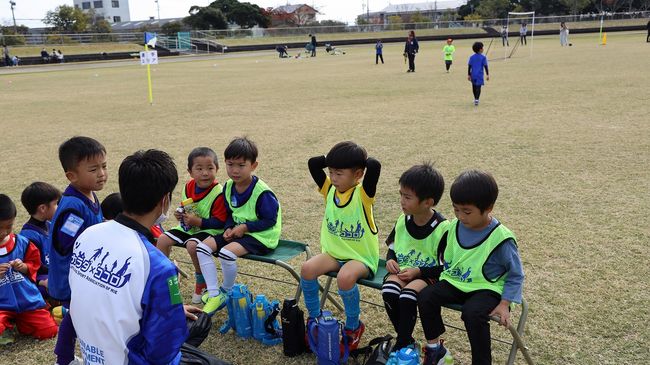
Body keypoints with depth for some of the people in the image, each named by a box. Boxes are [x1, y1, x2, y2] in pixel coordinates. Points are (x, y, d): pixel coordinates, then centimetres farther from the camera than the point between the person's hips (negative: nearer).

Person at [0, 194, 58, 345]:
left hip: (28, 300, 3)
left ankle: (20, 322, 24)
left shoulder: (22, 242, 2)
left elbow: (34, 263, 15)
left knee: (49, 331, -4)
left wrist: (24, 267, -8)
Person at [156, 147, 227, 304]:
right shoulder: (189, 186, 0)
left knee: (192, 245, -32)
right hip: (188, 227, 8)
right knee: (163, 239, 0)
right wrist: (180, 214, -1)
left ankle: (201, 282, -6)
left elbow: (220, 222, -22)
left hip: (209, 230, -8)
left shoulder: (218, 193, -22)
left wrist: (198, 222, -25)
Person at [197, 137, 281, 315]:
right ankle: (213, 295, -3)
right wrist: (229, 228, -6)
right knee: (202, 247, -7)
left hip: (260, 235, -8)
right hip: (237, 231, 8)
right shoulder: (228, 187, 2)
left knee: (226, 252, -31)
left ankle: (227, 292, -1)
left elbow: (269, 220, -16)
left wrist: (245, 227, -19)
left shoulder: (262, 192, -21)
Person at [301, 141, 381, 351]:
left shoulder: (363, 194, -15)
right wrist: (334, 159, -3)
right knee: (307, 268, -20)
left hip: (361, 257, -5)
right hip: (334, 253, 6)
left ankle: (353, 327, -7)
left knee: (345, 277, -34)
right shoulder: (329, 189, 1)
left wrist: (360, 159, -12)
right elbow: (313, 163, -3)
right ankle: (314, 318, 3)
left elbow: (374, 166, -32)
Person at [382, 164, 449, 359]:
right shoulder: (402, 221, 1)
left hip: (427, 274, -5)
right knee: (388, 291, -26)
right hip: (401, 270, 5)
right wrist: (390, 260, -6)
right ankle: (409, 342, -6)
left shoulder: (442, 228, -16)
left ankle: (401, 346, -12)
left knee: (407, 296, -33)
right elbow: (392, 248, 16)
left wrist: (418, 271, -19)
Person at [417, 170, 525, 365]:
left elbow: (516, 275, -8)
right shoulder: (455, 226, -1)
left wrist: (504, 303, -15)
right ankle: (434, 347, 3)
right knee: (425, 297, -18)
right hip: (455, 281, 6)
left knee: (472, 313, -35)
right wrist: (444, 279, 10)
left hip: (486, 288, -5)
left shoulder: (501, 238, -18)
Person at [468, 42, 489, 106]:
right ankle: (476, 99, -19)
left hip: (473, 75, 4)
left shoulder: (471, 57, 2)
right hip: (479, 75, -4)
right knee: (478, 87, -5)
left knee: (474, 87, 17)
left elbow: (469, 66, 3)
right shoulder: (483, 57, -7)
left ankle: (475, 98, 31)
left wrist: (469, 75, 9)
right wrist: (487, 75, 0)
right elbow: (485, 66, -6)